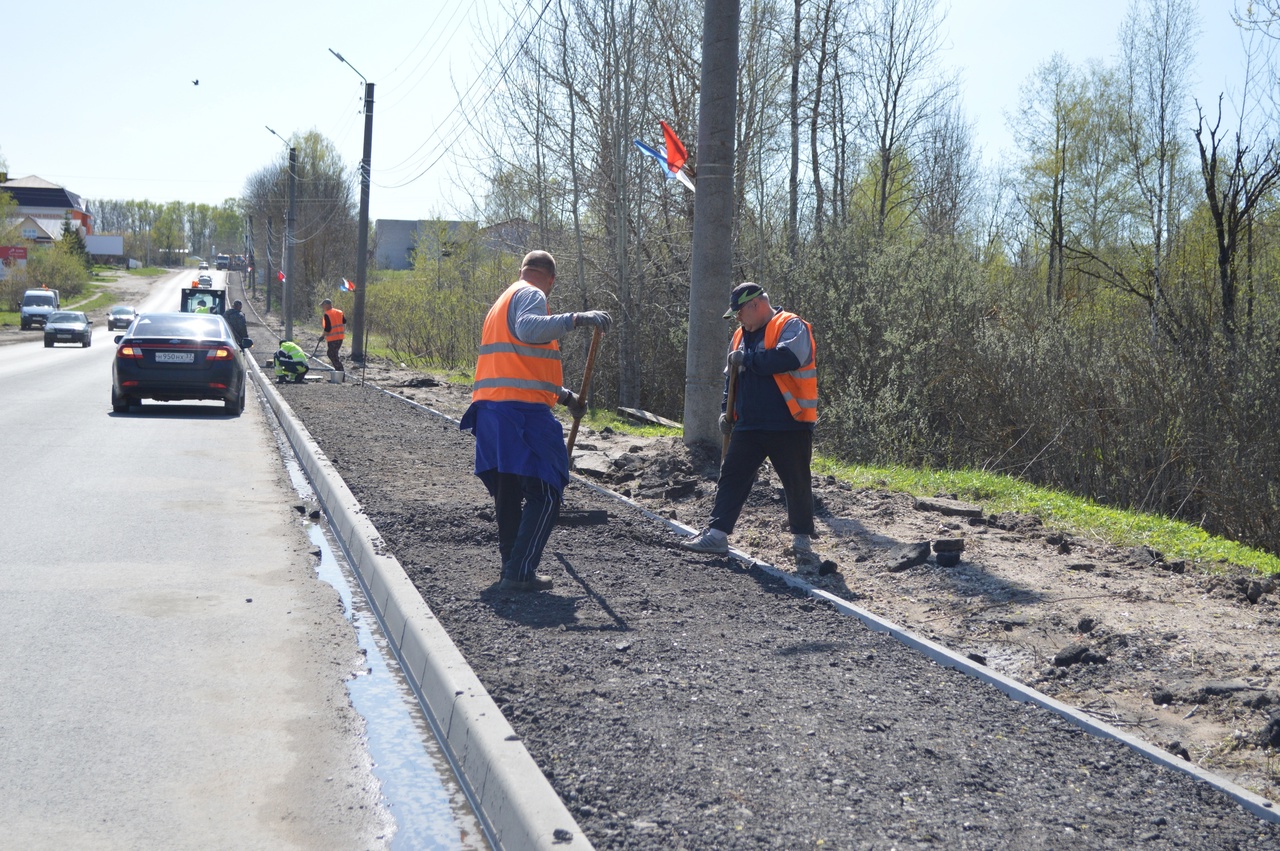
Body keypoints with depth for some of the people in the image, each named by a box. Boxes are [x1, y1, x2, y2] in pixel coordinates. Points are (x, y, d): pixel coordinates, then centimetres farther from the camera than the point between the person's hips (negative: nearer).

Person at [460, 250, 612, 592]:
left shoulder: (503, 300, 28)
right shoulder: (530, 295, -2)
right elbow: (528, 328, -27)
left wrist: (565, 396, 34)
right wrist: (576, 319, -33)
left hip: (490, 409, 10)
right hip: (522, 409, -9)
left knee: (508, 492, 17)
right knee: (545, 494, -6)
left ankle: (512, 566, 22)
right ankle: (520, 572, -11)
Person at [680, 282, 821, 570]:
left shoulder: (791, 327, -7)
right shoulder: (741, 336, 16)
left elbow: (788, 357, -27)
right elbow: (731, 376, 26)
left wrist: (748, 359, -17)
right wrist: (728, 411, 14)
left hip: (789, 426, -7)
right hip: (748, 426, 7)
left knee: (797, 485, 2)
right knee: (732, 477, 5)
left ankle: (802, 543, 13)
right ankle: (717, 533, 10)